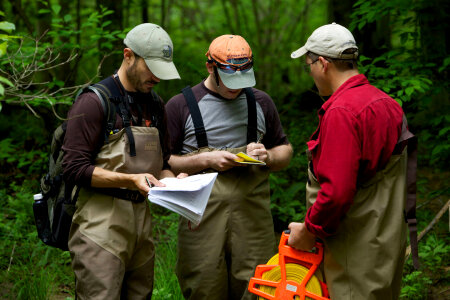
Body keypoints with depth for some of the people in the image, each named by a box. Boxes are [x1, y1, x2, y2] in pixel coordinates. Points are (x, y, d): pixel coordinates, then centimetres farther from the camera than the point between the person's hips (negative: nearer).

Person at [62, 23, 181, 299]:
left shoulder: (156, 105, 16)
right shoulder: (95, 102, -7)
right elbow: (75, 169, -11)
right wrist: (130, 180, -20)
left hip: (141, 218, 7)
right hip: (102, 221, -7)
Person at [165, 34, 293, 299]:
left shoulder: (261, 103, 14)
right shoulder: (181, 106, 3)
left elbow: (285, 150, 22)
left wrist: (268, 157, 0)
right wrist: (206, 160, -12)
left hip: (253, 217, 3)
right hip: (202, 218, -2)